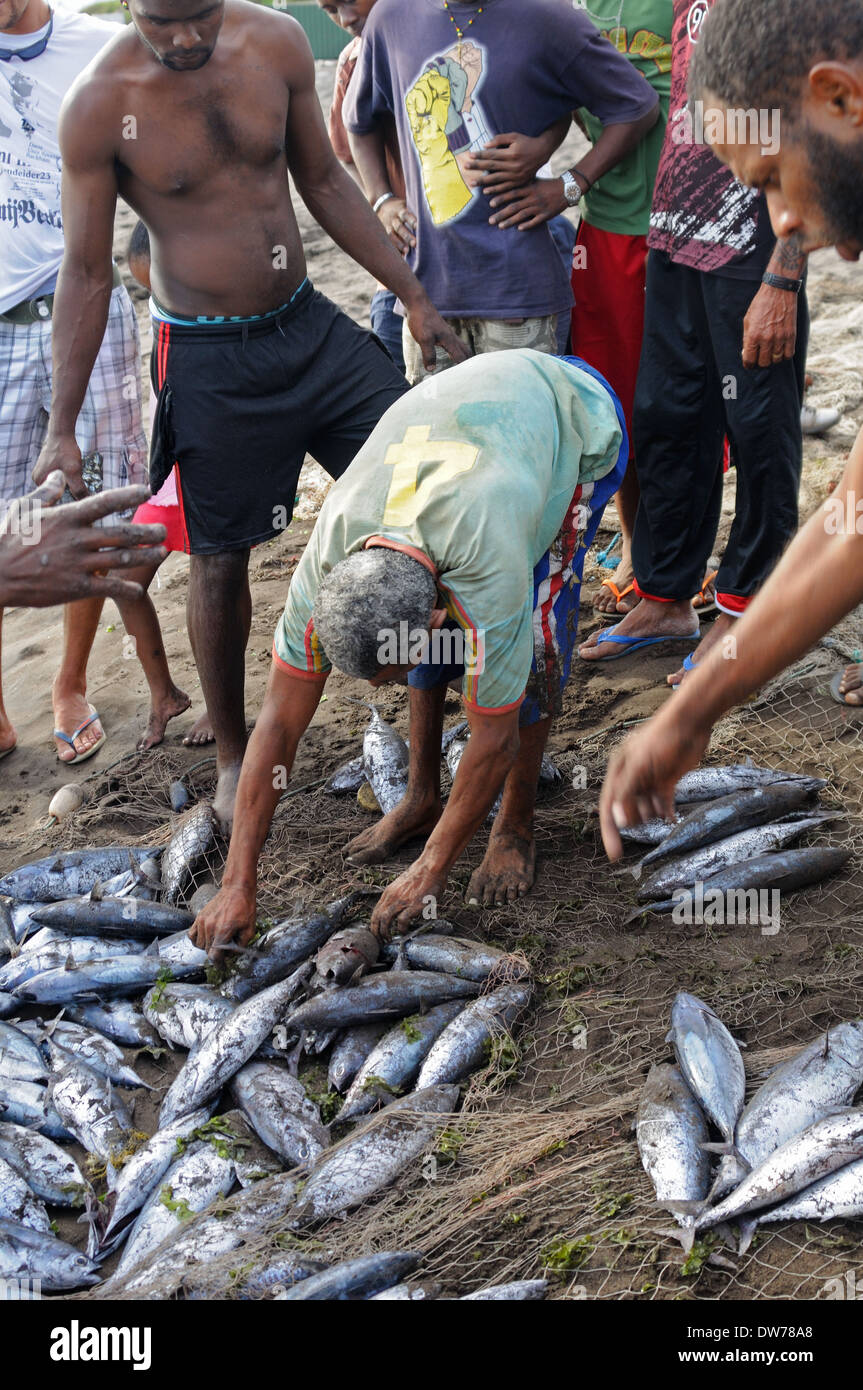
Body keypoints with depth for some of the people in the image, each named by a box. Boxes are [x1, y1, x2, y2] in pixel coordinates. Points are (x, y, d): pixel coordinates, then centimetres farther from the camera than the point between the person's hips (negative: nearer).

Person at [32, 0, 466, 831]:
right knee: (220, 560, 5)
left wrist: (412, 297, 11)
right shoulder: (99, 107, -14)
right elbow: (86, 273, -8)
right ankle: (234, 754, 25)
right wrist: (62, 429, -8)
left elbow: (323, 182, 9)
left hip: (311, 324, 5)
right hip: (211, 361, -4)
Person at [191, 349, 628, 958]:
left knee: (530, 638, -16)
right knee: (431, 645, -4)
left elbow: (495, 740, -31)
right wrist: (239, 885, -22)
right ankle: (422, 797, 16)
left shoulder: (488, 570, -44)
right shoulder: (325, 562, -30)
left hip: (577, 418, -4)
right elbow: (279, 722, -23)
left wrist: (431, 871, -21)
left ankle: (517, 828, 1)